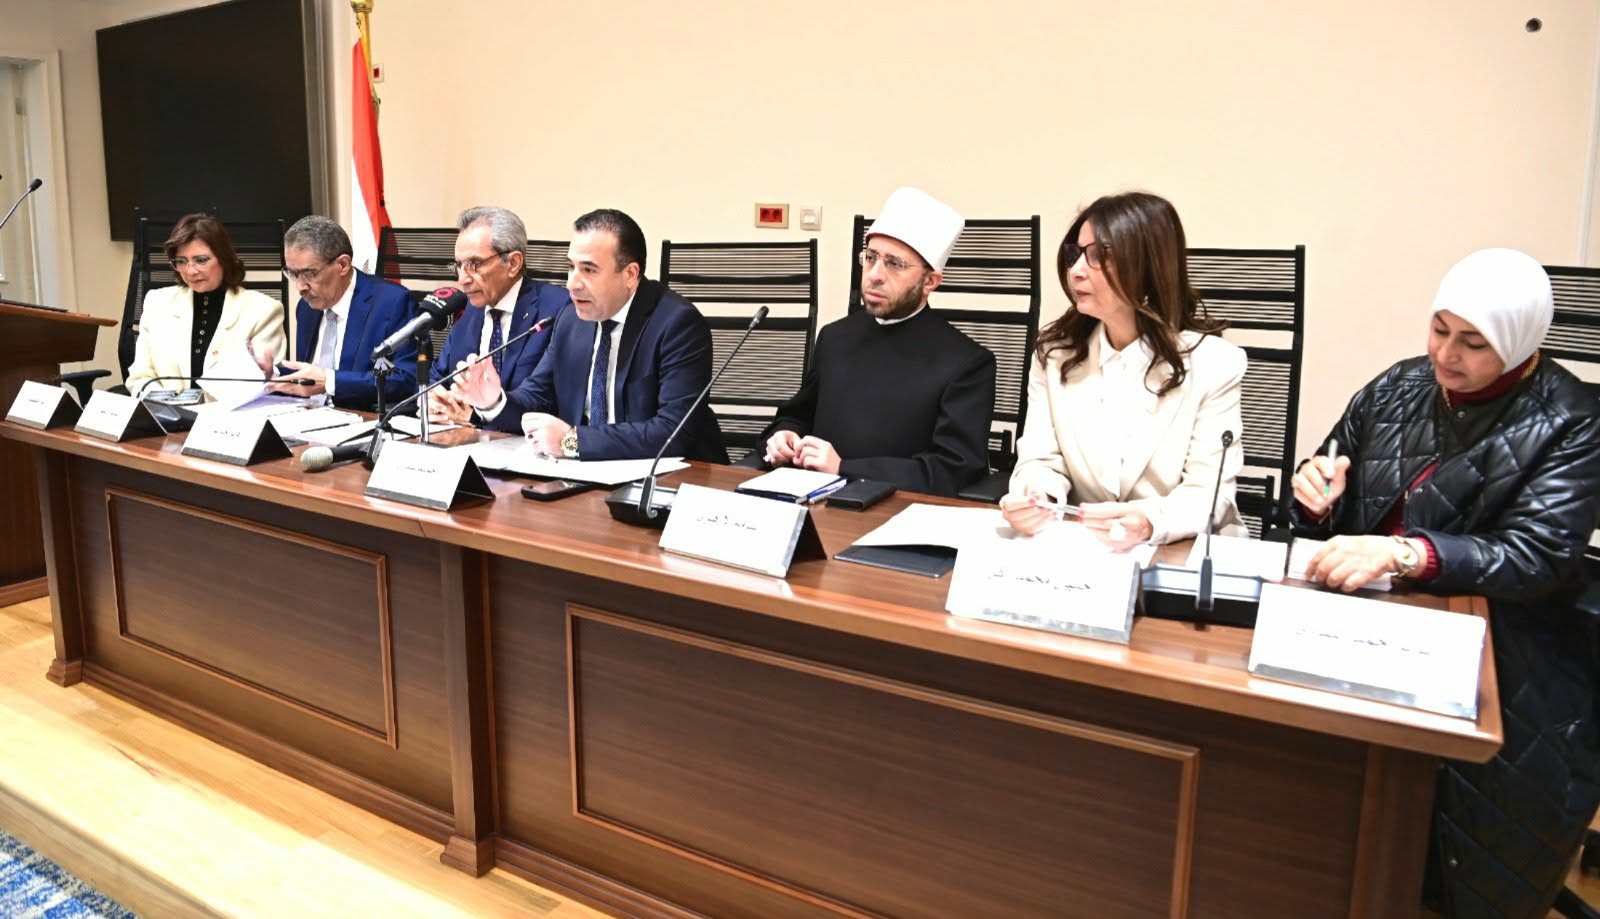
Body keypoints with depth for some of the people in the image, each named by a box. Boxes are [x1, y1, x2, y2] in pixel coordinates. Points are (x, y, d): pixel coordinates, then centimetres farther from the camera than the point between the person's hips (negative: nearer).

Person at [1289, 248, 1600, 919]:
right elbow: (1330, 521, 17)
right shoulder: (1396, 390, 9)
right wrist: (1316, 498, -8)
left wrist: (1401, 553, -32)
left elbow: (1537, 559, -17)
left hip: (1504, 651, -3)